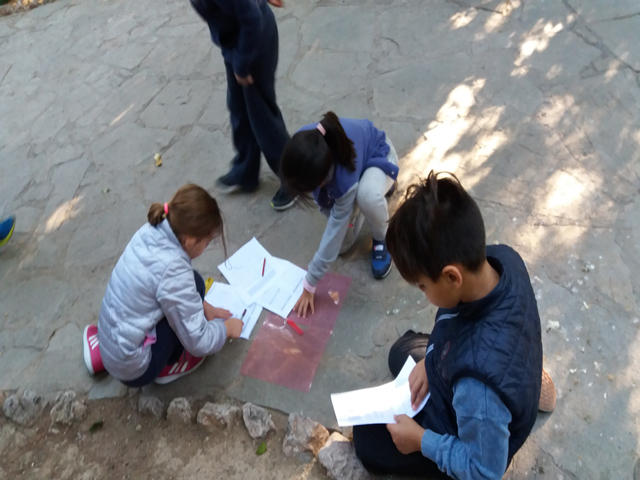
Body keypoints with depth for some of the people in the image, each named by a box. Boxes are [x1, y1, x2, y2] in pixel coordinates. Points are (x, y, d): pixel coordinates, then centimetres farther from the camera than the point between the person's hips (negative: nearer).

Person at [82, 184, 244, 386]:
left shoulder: (151, 231, -8)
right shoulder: (173, 270, -29)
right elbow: (198, 342, -19)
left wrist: (204, 306, 13)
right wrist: (227, 328, -2)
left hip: (110, 341, 8)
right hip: (133, 369, -8)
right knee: (194, 283, -12)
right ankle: (169, 364, 8)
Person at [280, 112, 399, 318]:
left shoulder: (346, 178, -45)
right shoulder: (303, 144, -34)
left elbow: (333, 233, -35)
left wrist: (309, 286, -28)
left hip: (377, 156, -5)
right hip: (339, 156, 5)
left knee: (367, 196, -43)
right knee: (343, 245, -4)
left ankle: (382, 239, -8)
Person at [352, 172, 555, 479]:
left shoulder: (479, 379, -47)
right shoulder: (502, 258, -28)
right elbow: (457, 315, -4)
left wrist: (421, 440, -16)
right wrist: (429, 362, -9)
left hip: (466, 439, -5)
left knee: (366, 439, 15)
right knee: (402, 350, 30)